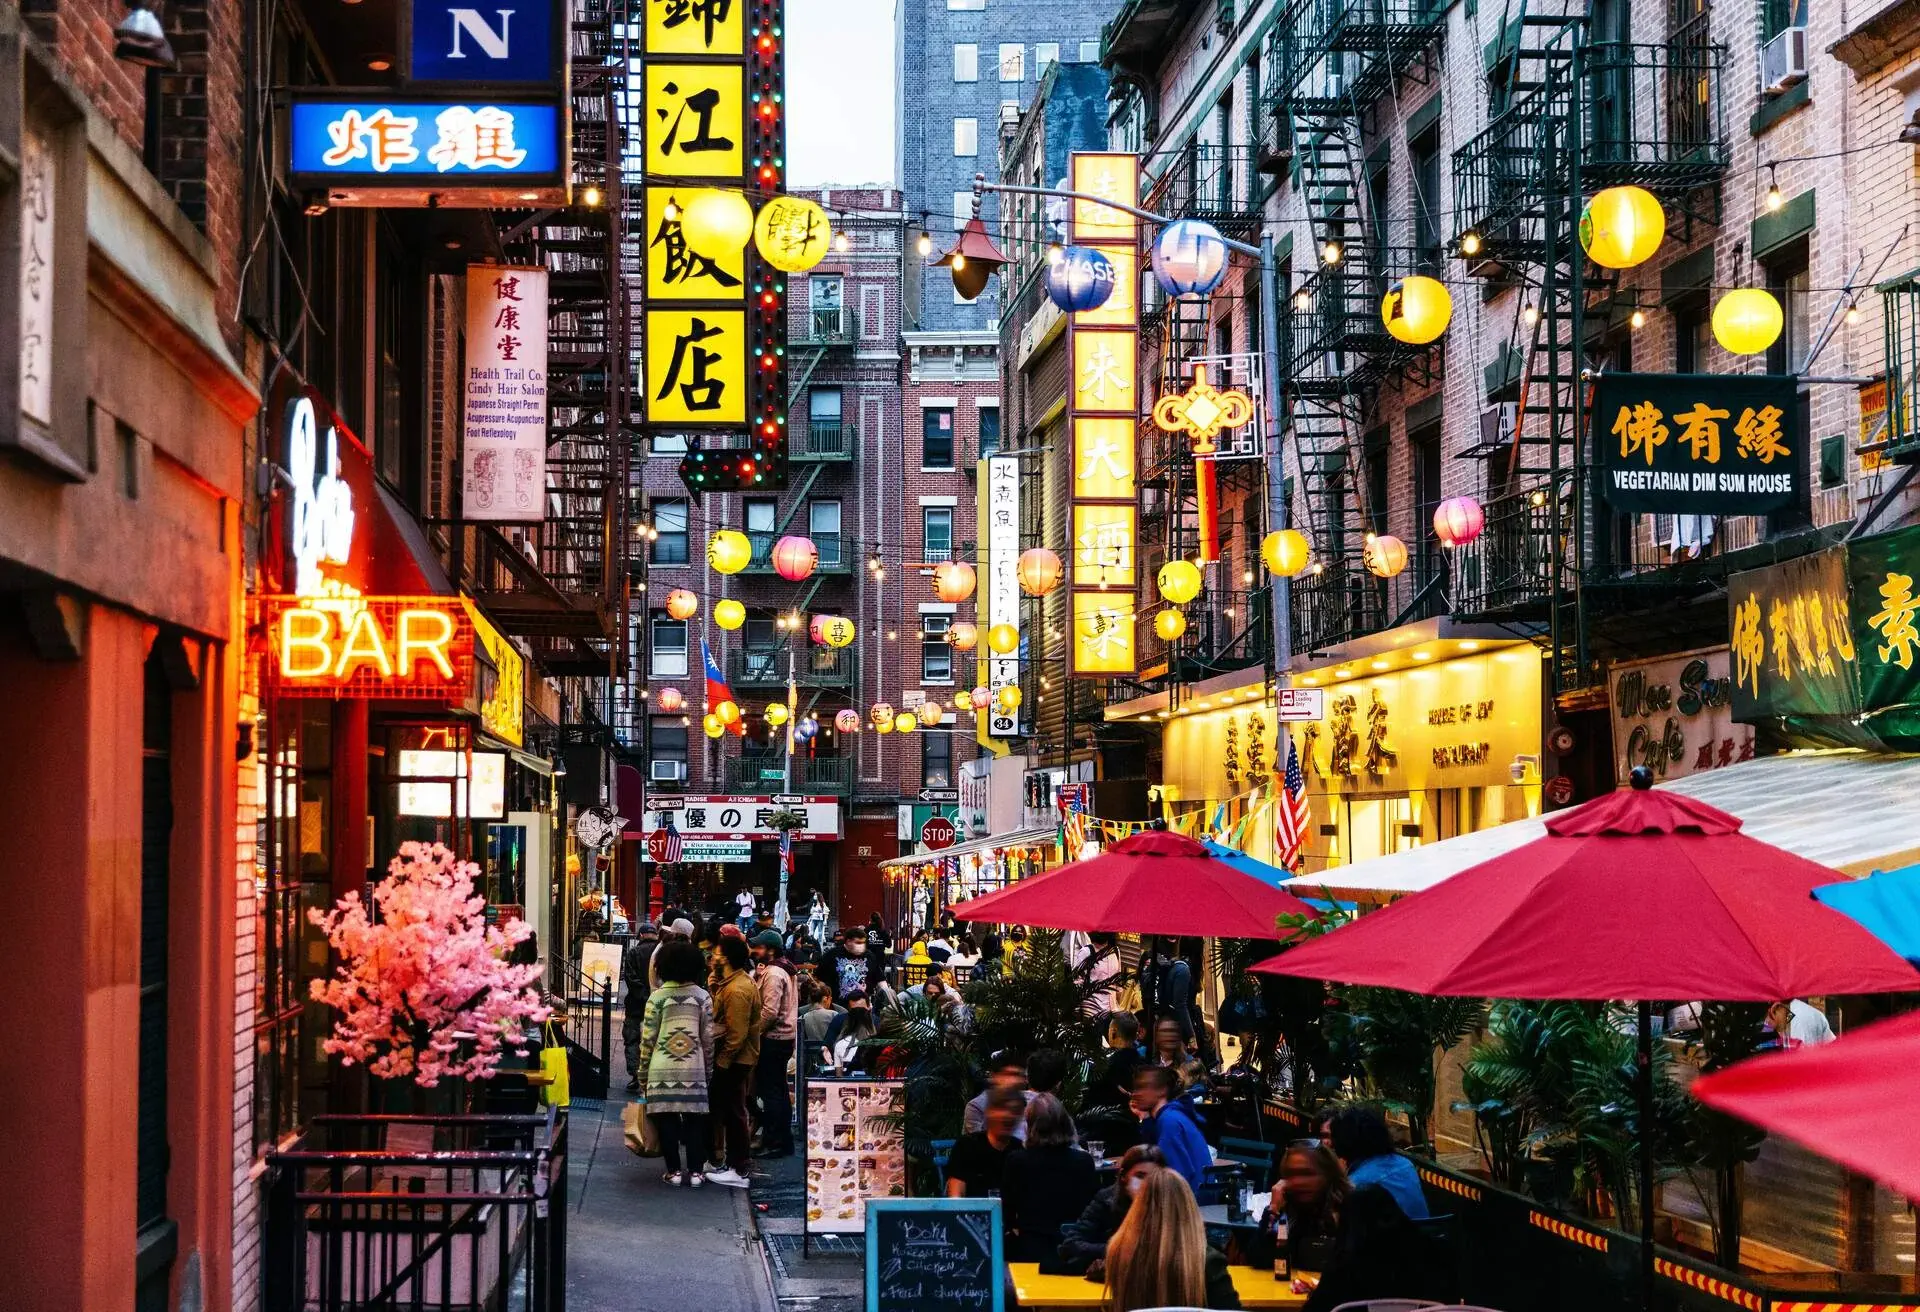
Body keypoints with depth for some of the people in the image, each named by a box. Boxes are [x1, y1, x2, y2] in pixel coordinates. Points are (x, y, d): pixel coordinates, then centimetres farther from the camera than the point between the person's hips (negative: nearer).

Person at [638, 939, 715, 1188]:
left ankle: (674, 1170, 4)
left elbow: (647, 1038, 0)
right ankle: (695, 1171, 3)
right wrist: (709, 1070, 16)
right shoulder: (703, 997, 4)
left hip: (662, 1070, -1)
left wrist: (643, 1073, 8)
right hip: (694, 1069, 1)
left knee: (666, 1120, 4)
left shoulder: (657, 997, -1)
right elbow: (708, 1038, 6)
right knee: (694, 1119, 6)